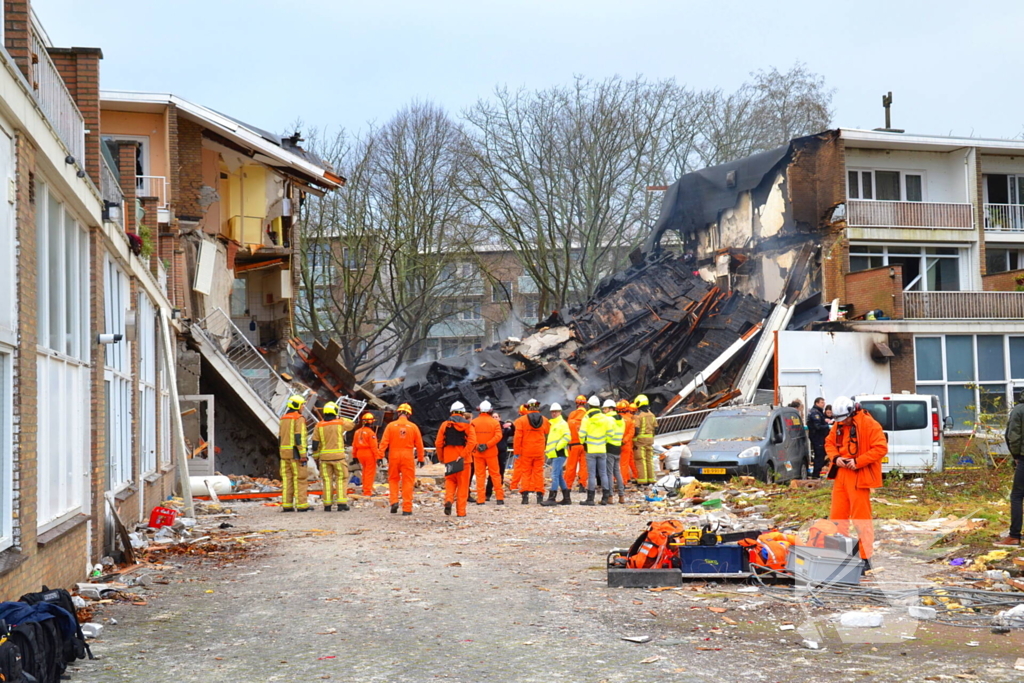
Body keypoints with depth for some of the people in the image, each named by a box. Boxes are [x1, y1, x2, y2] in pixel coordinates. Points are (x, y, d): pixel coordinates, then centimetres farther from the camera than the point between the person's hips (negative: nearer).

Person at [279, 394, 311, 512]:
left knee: (287, 478, 7)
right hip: (295, 452, -7)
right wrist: (303, 455, -18)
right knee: (300, 478, -4)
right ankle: (302, 505, -6)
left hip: (284, 452, 7)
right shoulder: (299, 418, -10)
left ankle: (286, 505, 5)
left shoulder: (283, 418, 15)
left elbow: (280, 438, 16)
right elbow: (299, 437, -18)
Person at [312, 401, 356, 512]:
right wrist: (340, 418, 22)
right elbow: (352, 424, 17)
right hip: (338, 456, -2)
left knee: (327, 480, 7)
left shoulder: (319, 426, 1)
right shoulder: (340, 423, -4)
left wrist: (316, 456, 12)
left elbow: (315, 443, 2)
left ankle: (327, 505, 6)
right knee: (341, 480, 4)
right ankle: (341, 503, -4)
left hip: (324, 457, 2)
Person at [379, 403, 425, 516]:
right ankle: (407, 508, 2)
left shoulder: (391, 426, -1)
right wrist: (421, 459, 13)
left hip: (394, 456, 1)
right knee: (408, 482, 4)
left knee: (393, 479, 18)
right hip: (408, 457, -1)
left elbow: (384, 442, -5)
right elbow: (419, 445, 5)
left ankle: (394, 501, 1)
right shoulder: (413, 427, 0)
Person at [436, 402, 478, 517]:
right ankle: (461, 511, 5)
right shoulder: (468, 425, 0)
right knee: (463, 485, 6)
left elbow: (438, 443, 0)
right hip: (464, 459, -1)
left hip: (449, 458, 1)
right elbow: (472, 442, -14)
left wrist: (441, 458, 9)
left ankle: (448, 500, -8)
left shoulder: (445, 424, 4)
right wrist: (463, 455, -15)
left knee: (450, 480, 18)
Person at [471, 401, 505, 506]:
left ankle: (480, 499, 2)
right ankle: (500, 498, 7)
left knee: (480, 475, 5)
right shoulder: (495, 422, -2)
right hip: (491, 452, 0)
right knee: (495, 474, 8)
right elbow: (498, 436, -13)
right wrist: (487, 445, -15)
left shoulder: (474, 422, -2)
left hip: (477, 453, 0)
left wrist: (477, 446, -8)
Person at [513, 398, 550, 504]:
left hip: (526, 452, -2)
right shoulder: (545, 420, 3)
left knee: (525, 473, 5)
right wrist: (545, 448, 19)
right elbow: (548, 436, 9)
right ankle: (540, 495, 7)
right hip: (539, 452, 2)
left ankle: (525, 495, -1)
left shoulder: (521, 420, -7)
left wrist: (516, 452, -3)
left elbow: (518, 437, -8)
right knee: (539, 472, 8)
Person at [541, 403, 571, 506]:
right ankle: (566, 498, 18)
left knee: (555, 476, -14)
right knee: (559, 476, 13)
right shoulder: (553, 423, 23)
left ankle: (551, 498, -17)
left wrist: (557, 448, -19)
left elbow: (567, 437, -20)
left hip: (559, 454, -10)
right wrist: (548, 449, 17)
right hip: (553, 455, 10)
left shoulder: (562, 423, -7)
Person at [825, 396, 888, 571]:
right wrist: (835, 457, -2)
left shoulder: (869, 424, -11)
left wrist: (858, 462, -19)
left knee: (861, 518, -3)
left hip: (859, 476, -7)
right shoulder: (838, 425, 10)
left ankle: (866, 559, 3)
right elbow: (829, 442, 19)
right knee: (837, 516, 9)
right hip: (841, 475, 7)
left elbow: (881, 448, -15)